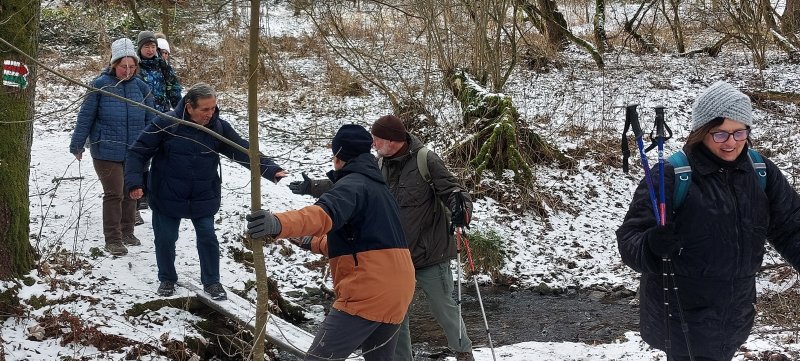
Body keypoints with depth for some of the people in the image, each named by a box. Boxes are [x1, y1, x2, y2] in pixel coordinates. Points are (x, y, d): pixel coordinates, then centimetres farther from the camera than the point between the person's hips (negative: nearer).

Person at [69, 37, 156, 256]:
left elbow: (151, 119, 9)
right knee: (114, 194, -4)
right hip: (107, 152, -4)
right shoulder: (101, 85, -9)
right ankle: (113, 239, 4)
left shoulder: (140, 87, 2)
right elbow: (85, 117, -4)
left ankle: (127, 232, 30)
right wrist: (77, 145, -2)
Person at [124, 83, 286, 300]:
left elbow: (244, 151, -13)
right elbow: (138, 153, -13)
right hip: (167, 197, -2)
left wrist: (272, 171, -25)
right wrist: (134, 181, -26)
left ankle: (212, 282, 23)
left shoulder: (219, 127, -11)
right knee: (165, 239, 9)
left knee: (208, 237, 4)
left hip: (203, 198, 2)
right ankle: (167, 279, 32)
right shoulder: (165, 124, -19)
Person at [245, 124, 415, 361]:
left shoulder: (353, 184, -8)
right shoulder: (378, 187, 24)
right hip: (398, 292, 10)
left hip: (368, 293, -9)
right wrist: (315, 243, 34)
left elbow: (326, 213, -31)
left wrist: (279, 224, -47)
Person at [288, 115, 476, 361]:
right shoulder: (379, 165, 1)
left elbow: (454, 191, -16)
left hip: (429, 255, -5)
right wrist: (313, 187, 8)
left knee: (444, 308, 8)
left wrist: (461, 212, -38)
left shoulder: (426, 161, -16)